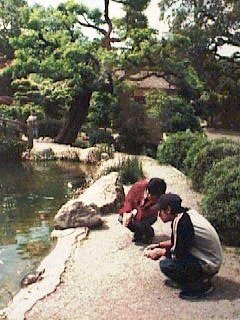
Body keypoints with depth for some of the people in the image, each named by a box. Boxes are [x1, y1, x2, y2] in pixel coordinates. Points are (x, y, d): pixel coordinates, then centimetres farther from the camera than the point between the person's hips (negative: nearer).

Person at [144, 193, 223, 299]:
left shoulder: (183, 223, -26)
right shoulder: (185, 214, 3)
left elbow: (179, 253, -20)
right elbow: (175, 242, 16)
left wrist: (159, 252, -5)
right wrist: (158, 245, 9)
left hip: (208, 266, -9)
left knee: (165, 265, -20)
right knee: (167, 249, 8)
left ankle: (200, 286, -4)